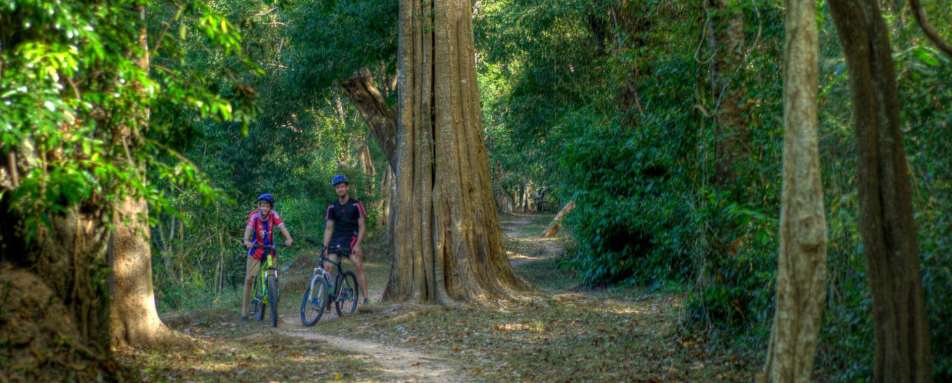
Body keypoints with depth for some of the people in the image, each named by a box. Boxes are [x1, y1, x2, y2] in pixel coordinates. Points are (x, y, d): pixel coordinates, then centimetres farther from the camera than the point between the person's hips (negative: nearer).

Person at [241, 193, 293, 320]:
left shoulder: (273, 215, -14)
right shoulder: (254, 216, -18)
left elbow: (281, 226, -27)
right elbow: (249, 228, -34)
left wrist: (288, 238, -46)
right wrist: (246, 241, -55)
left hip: (270, 249, 2)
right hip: (256, 250, -1)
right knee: (249, 279, -2)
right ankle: (244, 311, 5)